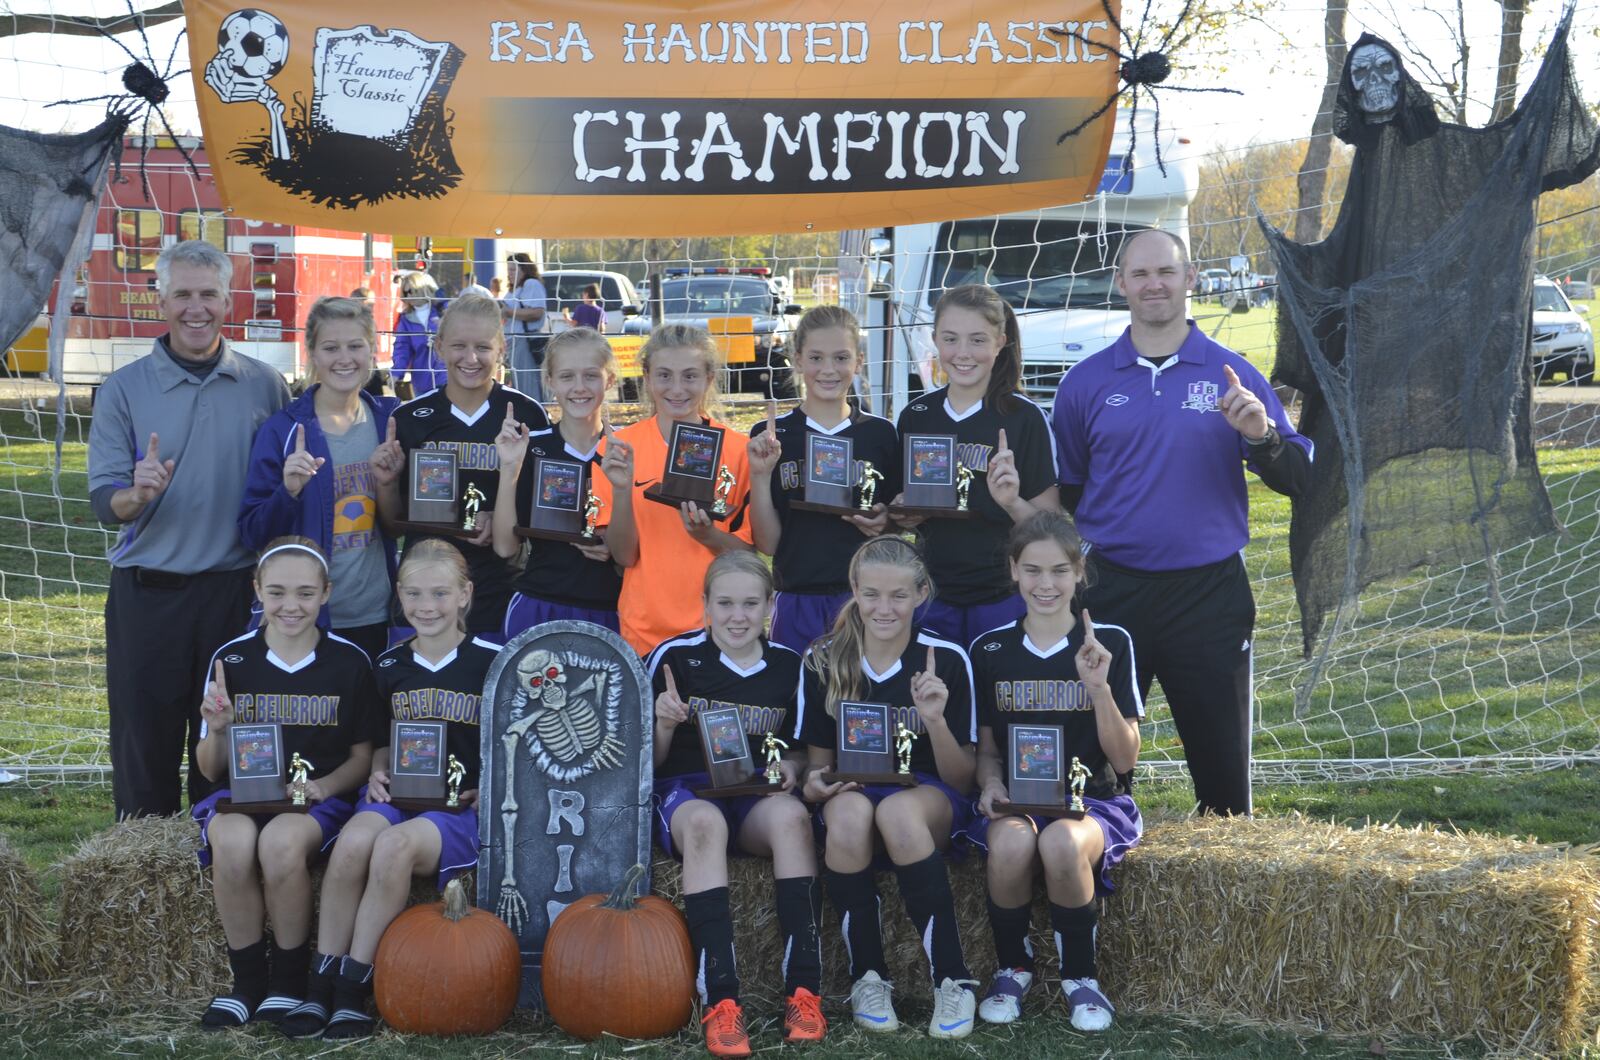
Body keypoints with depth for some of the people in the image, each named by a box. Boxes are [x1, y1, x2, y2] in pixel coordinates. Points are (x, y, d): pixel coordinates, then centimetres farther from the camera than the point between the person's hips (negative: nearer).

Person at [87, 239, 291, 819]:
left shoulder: (264, 385, 5)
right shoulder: (124, 389, 2)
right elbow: (103, 500, -3)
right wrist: (138, 494, -25)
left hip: (236, 591, 1)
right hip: (147, 594, -1)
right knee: (144, 746, 4)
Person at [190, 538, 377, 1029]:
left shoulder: (350, 662, 0)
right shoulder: (231, 658, 3)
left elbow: (362, 756, 6)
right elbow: (211, 769, 7)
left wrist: (324, 786, -14)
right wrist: (216, 730, -15)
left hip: (321, 799, -1)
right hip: (244, 794, 2)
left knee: (281, 841, -35)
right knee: (232, 841, -33)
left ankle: (289, 982, -12)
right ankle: (248, 981, -13)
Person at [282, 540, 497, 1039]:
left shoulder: (491, 662, 0)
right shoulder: (389, 666, 13)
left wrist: (487, 791, -11)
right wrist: (377, 773, 1)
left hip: (464, 806, -4)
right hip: (398, 794, 4)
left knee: (396, 844, -34)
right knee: (353, 840, -30)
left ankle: (353, 989, -24)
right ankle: (321, 984, -22)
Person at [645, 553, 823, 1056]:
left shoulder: (788, 666, 7)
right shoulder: (675, 656, -1)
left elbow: (798, 750, 19)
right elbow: (650, 760, 3)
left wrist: (791, 766, -4)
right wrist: (665, 724, -18)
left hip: (756, 797, 2)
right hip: (684, 790, -2)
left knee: (792, 815, -35)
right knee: (705, 823, -39)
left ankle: (803, 991, -35)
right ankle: (720, 1000, -45)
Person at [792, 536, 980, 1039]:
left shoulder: (947, 660, -6)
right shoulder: (823, 662, -1)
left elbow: (961, 780, -3)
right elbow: (817, 763, 8)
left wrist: (935, 720, -21)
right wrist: (816, 784, -16)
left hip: (930, 796, -1)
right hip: (853, 791, 2)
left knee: (897, 811, -38)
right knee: (848, 810, -36)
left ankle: (953, 981, -29)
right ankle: (867, 977, -21)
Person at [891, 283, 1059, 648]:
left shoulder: (1025, 418, -7)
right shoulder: (915, 416, 5)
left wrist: (1013, 502, -24)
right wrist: (904, 514, -4)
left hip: (1004, 600, -3)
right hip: (933, 600, 3)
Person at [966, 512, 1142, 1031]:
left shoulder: (1111, 644, 0)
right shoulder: (989, 650, 6)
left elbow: (1125, 759, -3)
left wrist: (1099, 687, -18)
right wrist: (991, 783, -9)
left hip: (1093, 799, -1)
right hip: (1016, 800, 1)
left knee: (1062, 843, -37)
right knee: (1011, 842, -36)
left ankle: (1080, 977, -11)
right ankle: (1012, 968, -8)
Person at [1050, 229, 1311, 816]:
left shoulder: (1232, 375, 4)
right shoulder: (1085, 382, 6)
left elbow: (1296, 480, 1)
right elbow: (1063, 496, 12)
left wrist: (1261, 436, -17)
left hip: (1210, 592, -1)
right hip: (1113, 590, 1)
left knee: (1222, 759, 6)